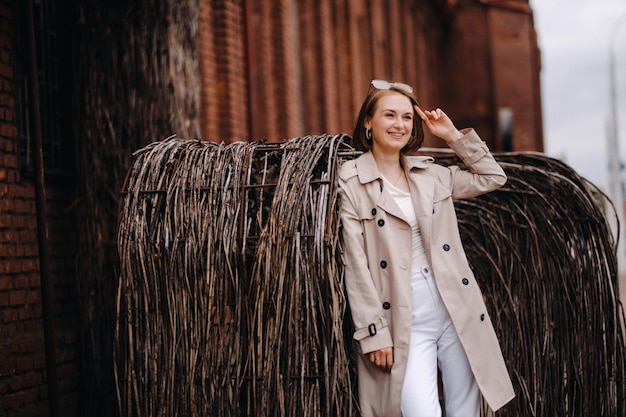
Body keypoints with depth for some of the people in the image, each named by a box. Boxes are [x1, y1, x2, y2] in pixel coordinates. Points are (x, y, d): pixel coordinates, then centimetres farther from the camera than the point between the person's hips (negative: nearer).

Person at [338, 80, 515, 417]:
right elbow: (356, 265, -7)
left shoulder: (431, 174, 11)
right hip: (405, 321, -4)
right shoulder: (352, 183, -4)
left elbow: (493, 177, 20)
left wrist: (454, 136, 11)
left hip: (457, 310, 5)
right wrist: (374, 332, -10)